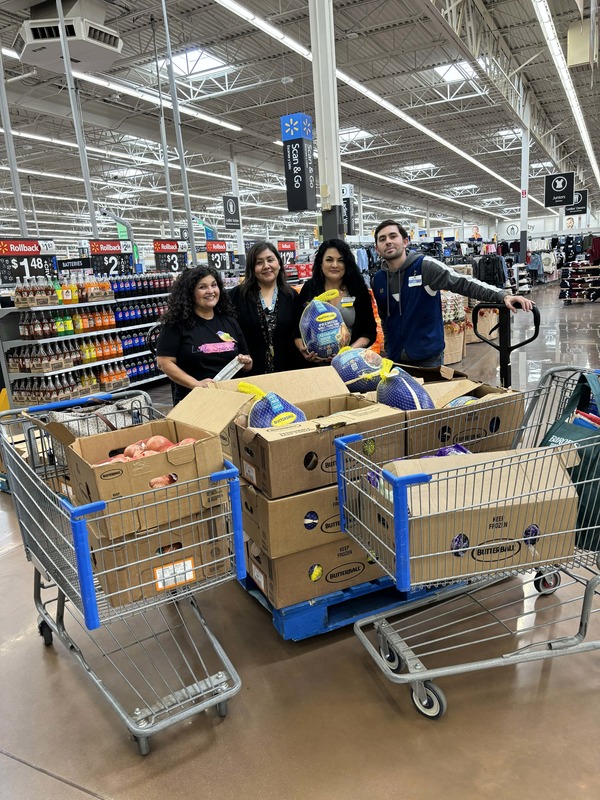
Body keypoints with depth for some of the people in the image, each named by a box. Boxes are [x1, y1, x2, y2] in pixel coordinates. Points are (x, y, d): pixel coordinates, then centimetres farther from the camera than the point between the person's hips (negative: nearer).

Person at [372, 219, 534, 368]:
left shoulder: (425, 266, -10)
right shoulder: (378, 279, 3)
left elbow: (463, 283, -15)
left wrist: (503, 295, -25)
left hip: (428, 357, -4)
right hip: (395, 359, 4)